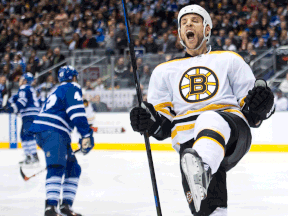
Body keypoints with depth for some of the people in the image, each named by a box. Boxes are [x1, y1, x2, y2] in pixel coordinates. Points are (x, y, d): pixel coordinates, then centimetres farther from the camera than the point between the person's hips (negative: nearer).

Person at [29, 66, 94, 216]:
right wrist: (86, 135, -18)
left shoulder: (58, 91, 31)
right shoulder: (72, 88, 2)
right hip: (51, 131, -10)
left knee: (73, 168, 14)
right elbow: (76, 113, -14)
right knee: (57, 168, -24)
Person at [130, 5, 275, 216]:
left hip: (232, 132, -2)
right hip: (188, 141, 2)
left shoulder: (229, 60, 22)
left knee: (210, 120, -40)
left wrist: (260, 106, -7)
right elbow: (163, 125, 23)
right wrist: (148, 122, -1)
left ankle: (201, 168, -68)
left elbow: (252, 114, 17)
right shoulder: (164, 71, 27)